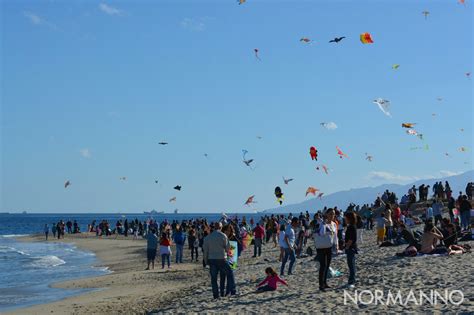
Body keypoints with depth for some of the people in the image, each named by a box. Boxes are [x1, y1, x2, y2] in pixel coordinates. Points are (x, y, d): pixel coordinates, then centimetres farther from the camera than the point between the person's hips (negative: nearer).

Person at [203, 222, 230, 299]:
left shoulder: (208, 237, 2)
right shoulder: (223, 236, -7)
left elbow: (205, 249, 4)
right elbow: (227, 248, -6)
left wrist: (206, 260, 12)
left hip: (212, 259, 1)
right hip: (222, 258, -1)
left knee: (213, 277, 4)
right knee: (223, 276, 15)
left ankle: (215, 294, -2)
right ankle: (222, 292, 16)